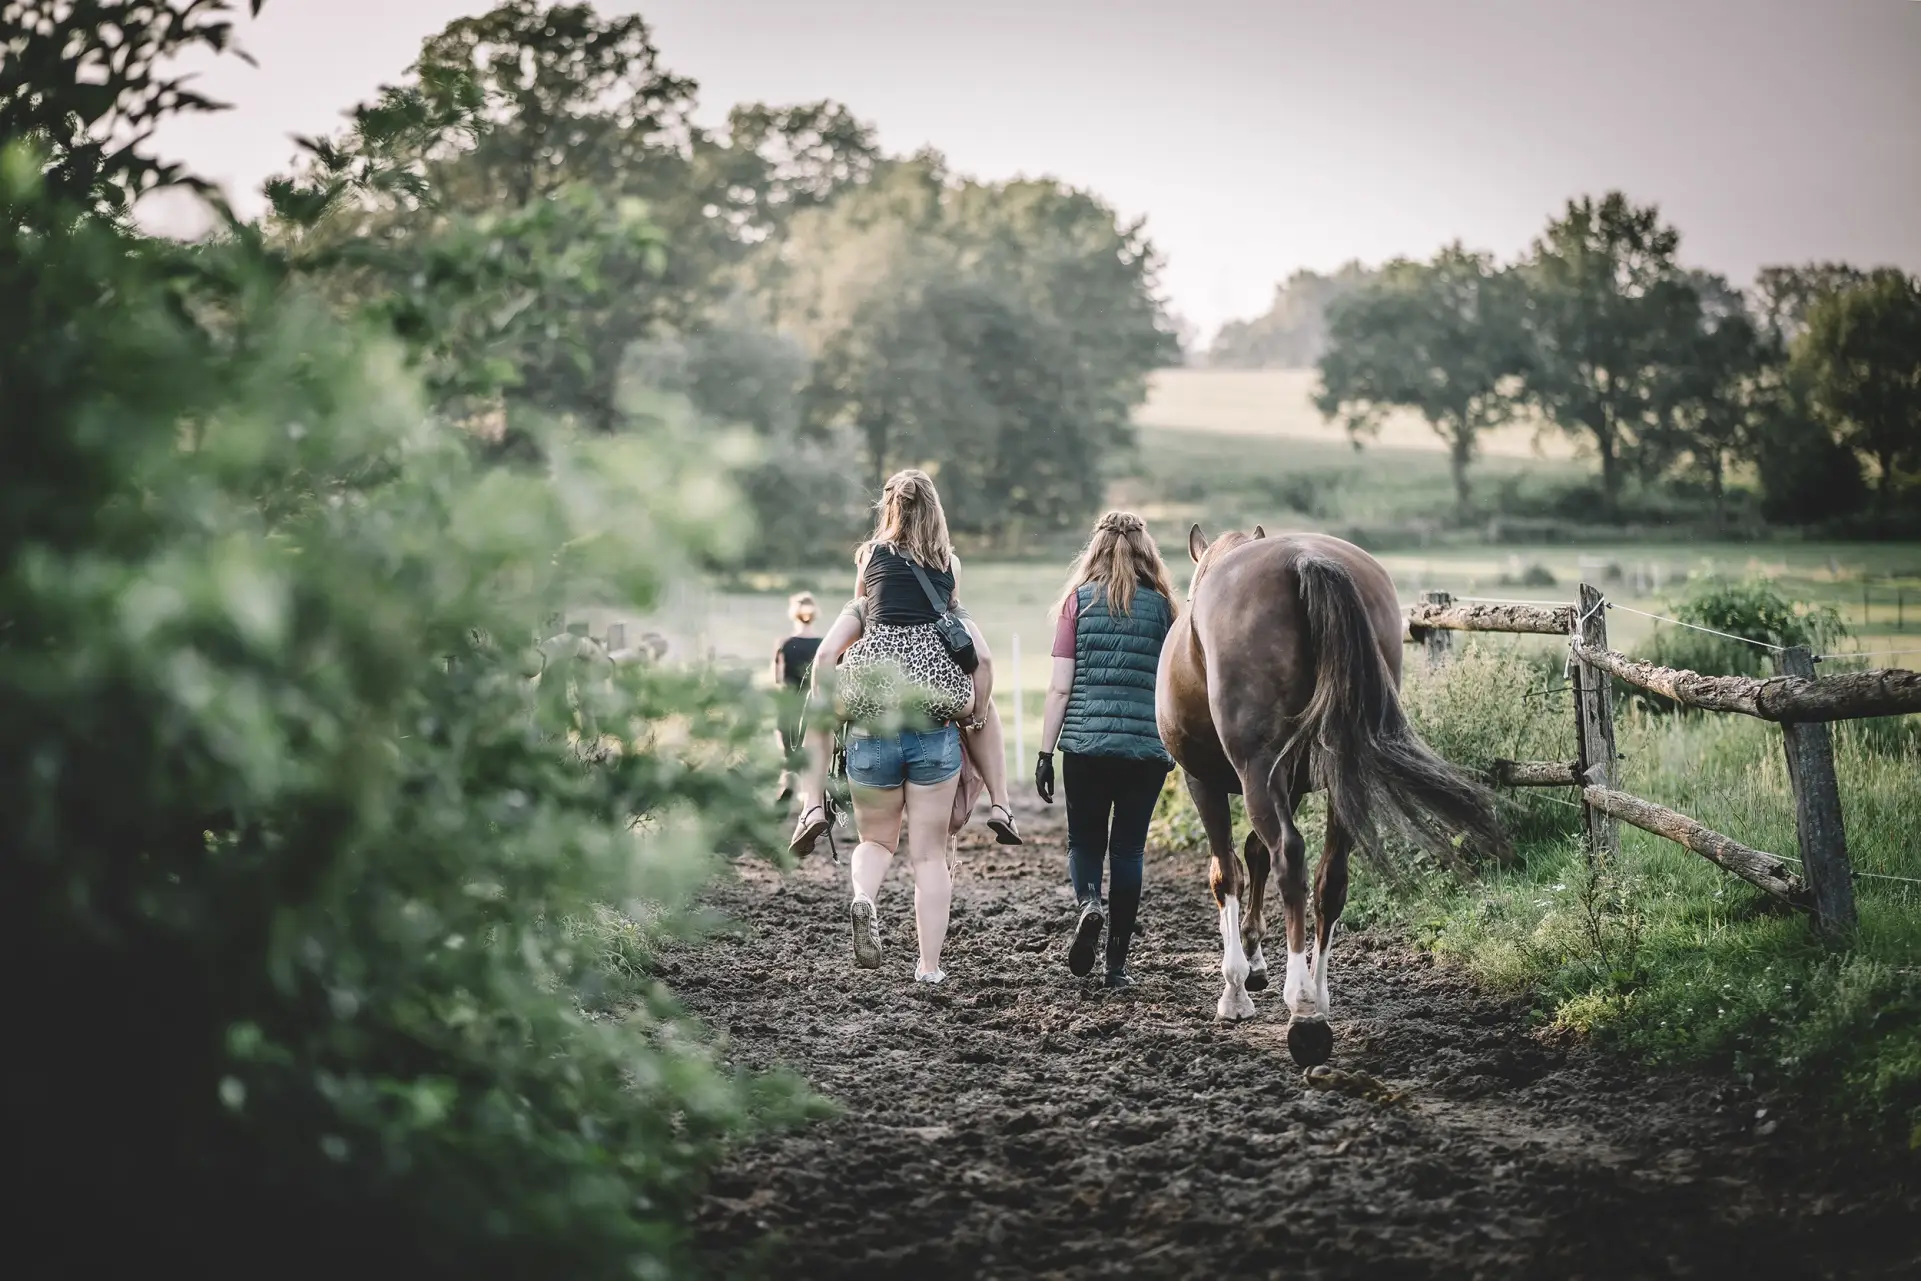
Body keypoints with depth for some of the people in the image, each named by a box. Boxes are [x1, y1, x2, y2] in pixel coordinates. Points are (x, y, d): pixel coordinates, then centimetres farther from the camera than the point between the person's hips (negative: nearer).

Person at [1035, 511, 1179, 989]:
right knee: (1128, 848, 9)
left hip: (1086, 742, -1)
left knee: (1084, 841, 13)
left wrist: (1045, 752, 2)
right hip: (1147, 747, 1)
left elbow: (1060, 687, -3)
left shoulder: (1078, 600, -1)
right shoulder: (1162, 605, 3)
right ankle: (1117, 963, 8)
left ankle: (1088, 904, -17)